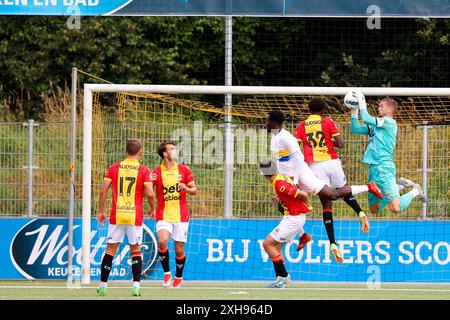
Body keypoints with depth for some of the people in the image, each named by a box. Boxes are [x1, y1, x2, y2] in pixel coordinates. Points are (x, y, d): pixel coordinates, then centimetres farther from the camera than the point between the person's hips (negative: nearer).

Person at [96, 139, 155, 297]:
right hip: (135, 216, -1)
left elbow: (103, 191, 0)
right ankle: (136, 286, -2)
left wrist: (101, 211, 9)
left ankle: (103, 285, 8)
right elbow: (150, 194, -10)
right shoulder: (143, 170, -2)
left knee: (111, 249, 8)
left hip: (116, 215, 1)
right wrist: (152, 209, 9)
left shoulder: (114, 168, 4)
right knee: (136, 250, 8)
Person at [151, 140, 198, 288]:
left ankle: (178, 277, 26)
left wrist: (186, 188, -13)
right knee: (162, 241, -25)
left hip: (181, 215, 1)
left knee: (179, 250, 2)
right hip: (163, 215, -1)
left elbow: (194, 191, 9)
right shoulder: (156, 172, 1)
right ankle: (167, 273, -6)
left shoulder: (184, 169, 6)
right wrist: (150, 181, -19)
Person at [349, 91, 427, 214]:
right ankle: (399, 186, 25)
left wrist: (362, 103, -5)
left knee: (395, 208, -17)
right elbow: (355, 129, 20)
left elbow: (367, 119, -16)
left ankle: (415, 191, 10)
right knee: (374, 209, 13)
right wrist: (354, 112, 10)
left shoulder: (389, 122, -8)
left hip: (384, 168, -9)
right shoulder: (375, 125, 19)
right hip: (373, 169, 9)